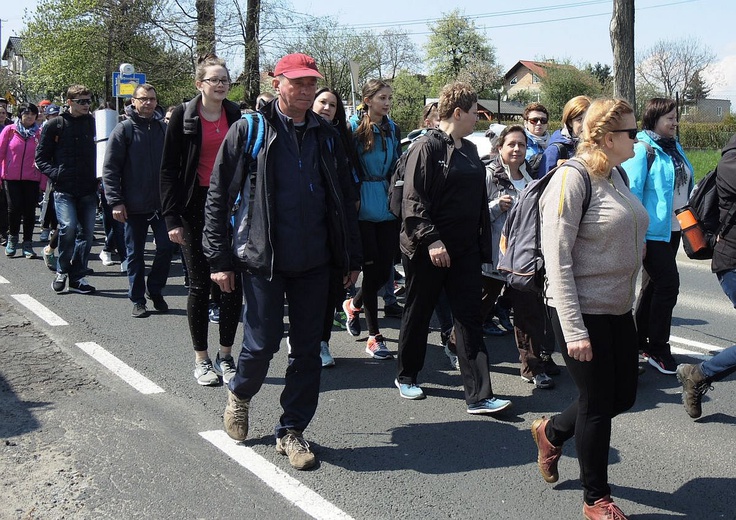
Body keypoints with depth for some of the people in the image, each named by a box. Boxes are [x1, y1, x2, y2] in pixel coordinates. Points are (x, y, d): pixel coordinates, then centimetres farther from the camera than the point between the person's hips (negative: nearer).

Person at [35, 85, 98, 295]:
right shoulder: (56, 125, 1)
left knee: (87, 232, 2)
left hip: (88, 190, 3)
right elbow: (41, 158, 4)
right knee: (68, 227, -19)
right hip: (64, 189, -3)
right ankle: (62, 270, 4)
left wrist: (98, 176, -5)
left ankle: (77, 277, 15)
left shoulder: (93, 123, 8)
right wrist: (56, 174, -10)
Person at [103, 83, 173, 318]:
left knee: (166, 246, 0)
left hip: (162, 203, 2)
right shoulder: (124, 129, -3)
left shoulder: (164, 129, 7)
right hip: (133, 205, -2)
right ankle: (138, 299, 18)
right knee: (135, 254, 7)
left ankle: (155, 290, 20)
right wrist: (115, 201, -13)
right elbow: (110, 168, -6)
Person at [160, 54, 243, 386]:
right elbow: (169, 168, -2)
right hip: (196, 208, -2)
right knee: (200, 284, 4)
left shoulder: (237, 116, 6)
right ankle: (202, 360, 16)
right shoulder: (183, 116, -2)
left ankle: (226, 355, 17)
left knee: (234, 282, 2)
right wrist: (172, 217, -9)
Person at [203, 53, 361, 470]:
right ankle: (240, 394, 33)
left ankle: (292, 431, 21)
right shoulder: (250, 130, -2)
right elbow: (219, 196, -3)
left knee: (307, 348, 6)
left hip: (314, 262, 4)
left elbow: (344, 199, 14)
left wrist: (352, 256, 12)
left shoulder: (326, 135, 9)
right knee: (262, 342, 0)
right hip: (263, 260, -4)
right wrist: (220, 259, -7)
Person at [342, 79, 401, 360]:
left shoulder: (393, 129, 12)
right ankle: (374, 337, 5)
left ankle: (353, 304, 35)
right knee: (372, 268, -4)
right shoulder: (355, 127, -5)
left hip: (388, 206, 6)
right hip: (364, 207, -5)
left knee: (384, 269, 6)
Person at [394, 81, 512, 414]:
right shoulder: (427, 147, -10)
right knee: (418, 314, 9)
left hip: (465, 249, 7)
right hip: (427, 250, -7)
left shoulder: (469, 150, 14)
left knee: (470, 319, 2)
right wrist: (431, 240, -24)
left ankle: (479, 396, 2)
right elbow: (413, 200, -17)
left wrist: (484, 245, 16)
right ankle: (406, 377, 28)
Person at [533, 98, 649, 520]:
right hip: (584, 311, -8)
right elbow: (557, 260, -20)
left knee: (623, 395, 16)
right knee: (598, 405, 4)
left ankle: (552, 431, 40)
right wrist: (574, 330, -22)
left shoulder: (617, 175, 9)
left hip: (618, 310, 8)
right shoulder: (572, 178, -17)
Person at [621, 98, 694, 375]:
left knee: (653, 284, 14)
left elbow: (687, 185, 21)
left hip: (672, 229, 8)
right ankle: (657, 349, 2)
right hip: (652, 231, -8)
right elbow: (633, 191, -17)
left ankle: (639, 340, 25)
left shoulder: (674, 147, 13)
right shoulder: (642, 148, -13)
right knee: (668, 284, -9)